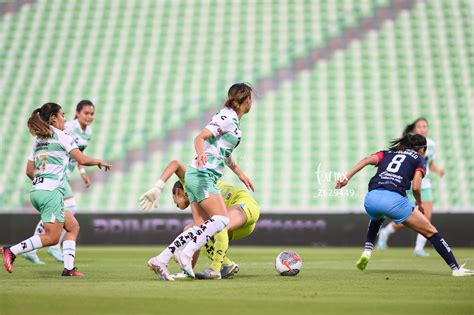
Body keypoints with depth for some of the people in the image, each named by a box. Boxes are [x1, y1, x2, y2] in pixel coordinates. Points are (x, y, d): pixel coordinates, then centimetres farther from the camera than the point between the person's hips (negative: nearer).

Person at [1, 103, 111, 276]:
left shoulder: (39, 140, 18)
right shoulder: (61, 136, -4)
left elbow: (29, 171, 18)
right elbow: (82, 160, -10)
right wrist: (99, 162, 8)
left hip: (36, 190, 9)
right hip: (51, 192, -9)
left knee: (73, 226, 13)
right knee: (52, 237, -8)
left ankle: (68, 268, 5)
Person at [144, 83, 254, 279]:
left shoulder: (233, 121, 19)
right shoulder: (227, 118, -11)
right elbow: (199, 138, -20)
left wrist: (240, 174, 35)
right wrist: (201, 155, -40)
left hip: (198, 176, 10)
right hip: (203, 175, -10)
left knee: (201, 227, 2)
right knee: (221, 219, -20)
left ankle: (161, 260, -1)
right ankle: (187, 253, -22)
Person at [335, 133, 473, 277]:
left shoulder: (387, 153, 28)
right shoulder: (418, 159, 18)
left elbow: (367, 160, 9)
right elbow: (415, 187, 3)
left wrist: (347, 177, 3)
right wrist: (420, 204, 20)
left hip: (371, 199, 4)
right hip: (393, 199, -4)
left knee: (376, 217, 43)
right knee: (431, 232, 8)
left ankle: (367, 252, 24)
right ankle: (456, 268, 3)